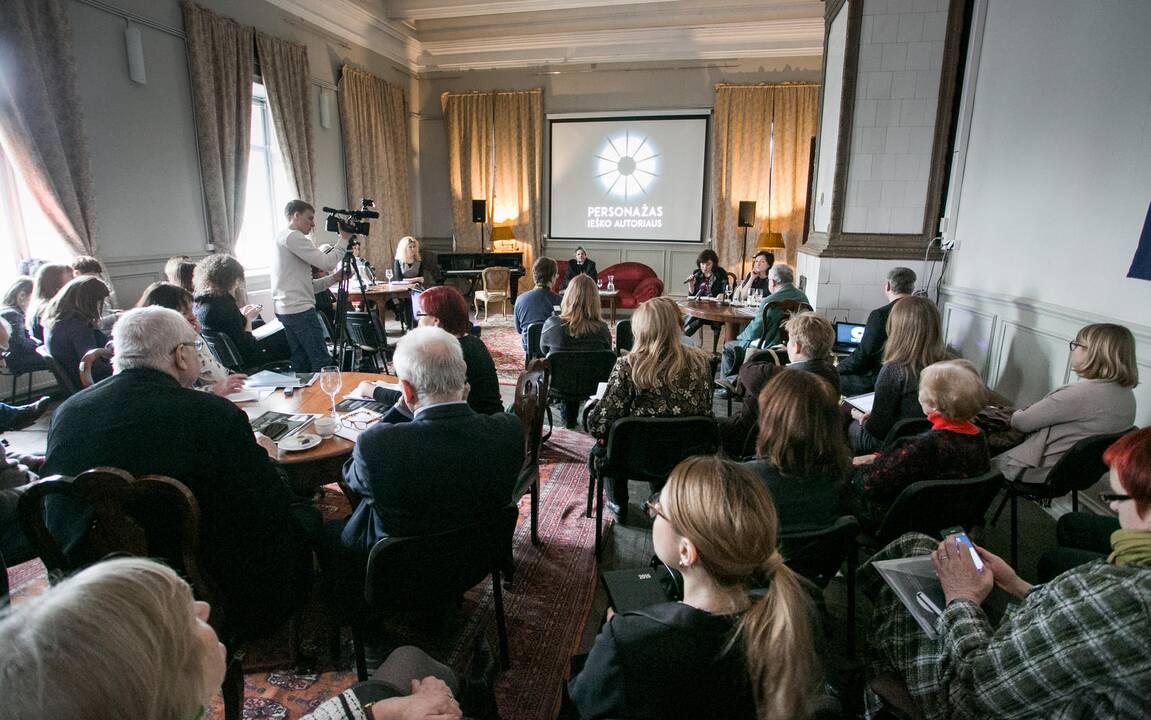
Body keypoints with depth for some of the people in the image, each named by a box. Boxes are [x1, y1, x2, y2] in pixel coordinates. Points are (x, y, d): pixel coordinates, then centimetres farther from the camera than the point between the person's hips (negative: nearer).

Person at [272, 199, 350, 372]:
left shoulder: (283, 238, 23)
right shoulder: (291, 236, -7)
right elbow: (326, 263, -15)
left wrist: (334, 278, 11)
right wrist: (344, 239, -2)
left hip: (285, 310, 10)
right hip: (299, 310, -10)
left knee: (301, 363, 9)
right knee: (322, 363, -10)